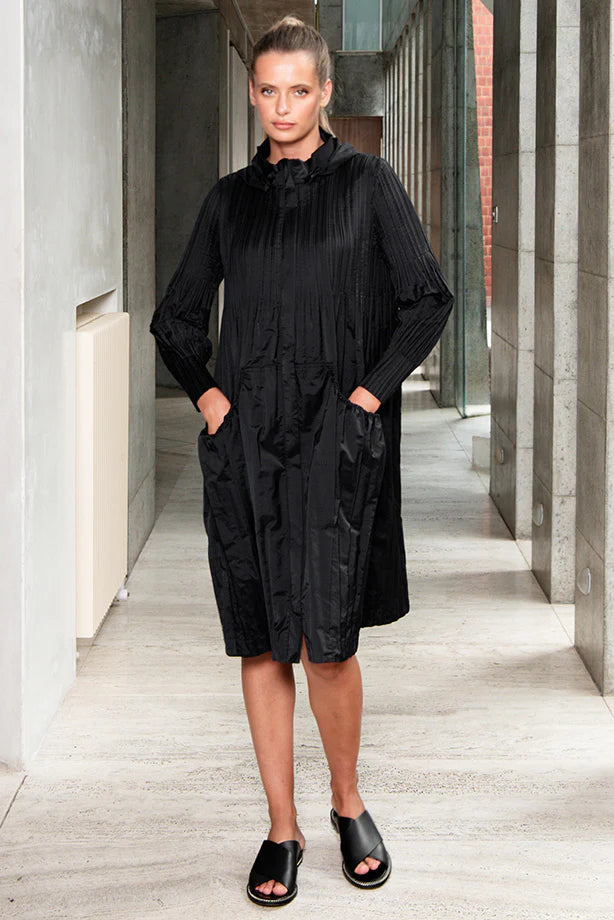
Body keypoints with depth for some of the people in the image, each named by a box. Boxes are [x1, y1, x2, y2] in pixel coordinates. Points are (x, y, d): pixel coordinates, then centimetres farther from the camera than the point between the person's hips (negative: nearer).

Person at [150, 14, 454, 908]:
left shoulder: (366, 181, 3)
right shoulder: (231, 197, 12)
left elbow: (429, 299, 0)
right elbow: (177, 316, 19)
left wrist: (371, 392, -6)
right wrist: (206, 391, 5)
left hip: (335, 438, -3)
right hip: (246, 439, 3)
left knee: (326, 639, -7)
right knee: (261, 640, 4)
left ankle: (348, 802, 18)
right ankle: (282, 829, 15)